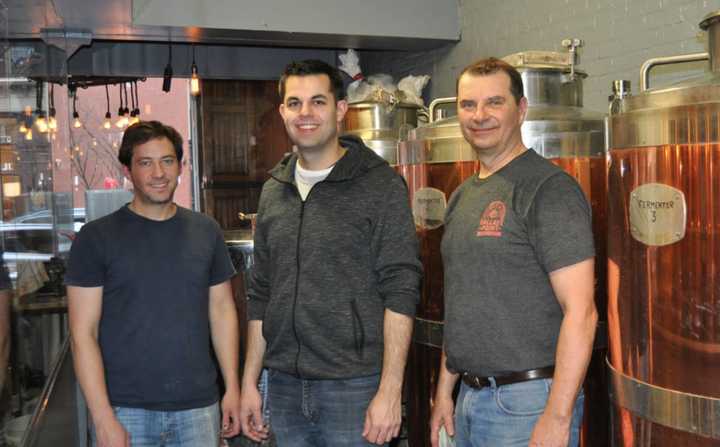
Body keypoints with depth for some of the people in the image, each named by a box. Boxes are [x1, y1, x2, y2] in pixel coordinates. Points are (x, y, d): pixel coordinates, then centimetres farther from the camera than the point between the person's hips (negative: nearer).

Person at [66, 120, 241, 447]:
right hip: (125, 409, -2)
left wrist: (232, 387, 3)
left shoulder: (205, 231, 6)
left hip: (198, 407, 3)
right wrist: (103, 417, -12)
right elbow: (83, 333, -6)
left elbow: (222, 310, 9)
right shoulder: (96, 237, -4)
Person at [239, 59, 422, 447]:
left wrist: (390, 390, -17)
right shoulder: (273, 192, 10)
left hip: (354, 386, -5)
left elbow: (400, 292, -11)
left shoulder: (380, 185, -7)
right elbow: (260, 295, 14)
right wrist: (249, 382, 11)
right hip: (284, 387, 5)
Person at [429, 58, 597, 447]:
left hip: (528, 400, -7)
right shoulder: (462, 197, 11)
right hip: (470, 397, 7)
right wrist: (444, 390, 15)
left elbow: (580, 312, -18)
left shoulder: (549, 188, -13)